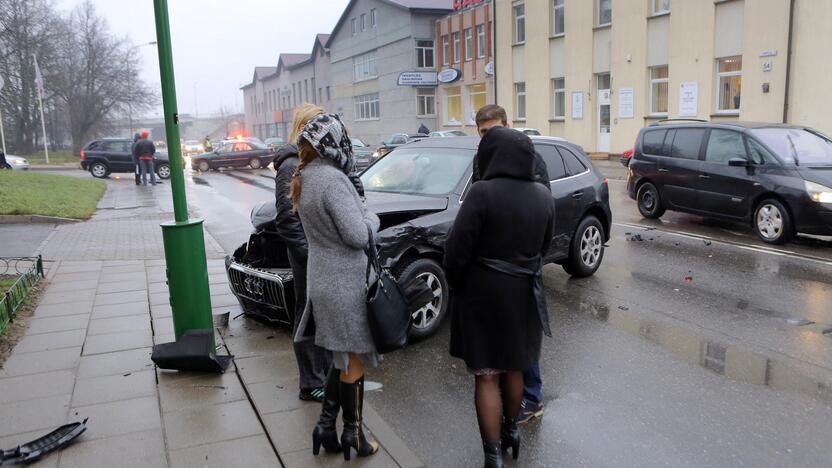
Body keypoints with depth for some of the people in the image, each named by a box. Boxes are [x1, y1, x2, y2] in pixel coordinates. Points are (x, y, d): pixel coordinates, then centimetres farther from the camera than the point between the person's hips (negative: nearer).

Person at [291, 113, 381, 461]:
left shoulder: (305, 178, 8)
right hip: (345, 284, -9)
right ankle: (353, 436, 18)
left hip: (322, 279, 9)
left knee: (340, 359, 20)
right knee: (353, 362, 5)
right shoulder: (331, 179, -22)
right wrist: (373, 218, -4)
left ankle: (326, 427, 26)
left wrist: (359, 213, 6)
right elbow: (357, 235, -23)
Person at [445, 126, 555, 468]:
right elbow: (543, 247, 9)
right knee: (513, 368, 22)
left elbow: (457, 248, -17)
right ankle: (510, 431, 40)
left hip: (483, 295, -5)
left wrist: (455, 285, -1)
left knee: (486, 376, 4)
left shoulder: (483, 193, -19)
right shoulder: (543, 197, 1)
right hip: (524, 294, 6)